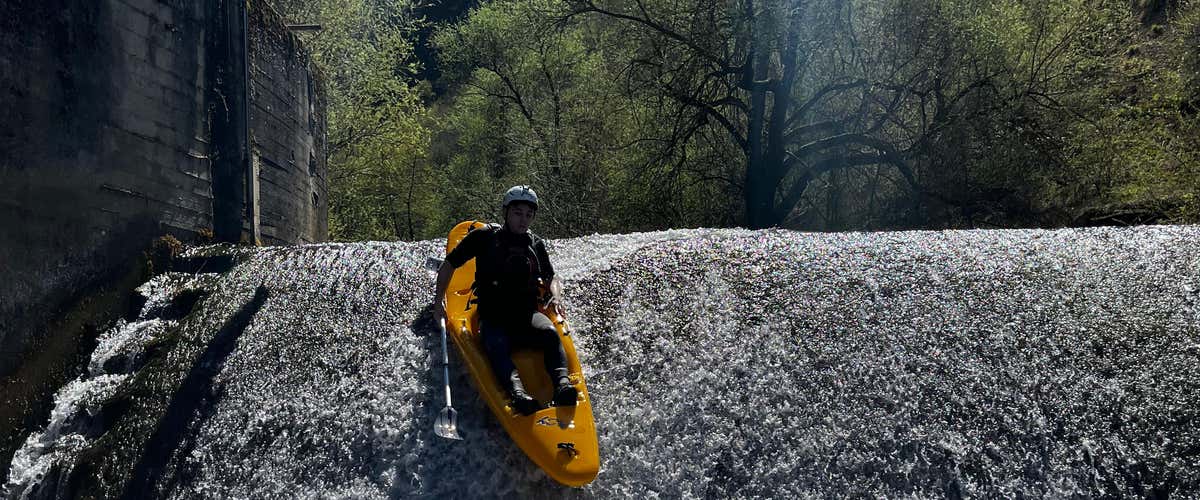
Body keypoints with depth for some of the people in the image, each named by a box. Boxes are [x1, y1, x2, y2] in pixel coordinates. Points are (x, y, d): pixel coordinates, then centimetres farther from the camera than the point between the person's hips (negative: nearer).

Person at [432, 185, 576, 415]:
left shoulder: (536, 244, 18)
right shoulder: (485, 237, 8)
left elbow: (551, 278, 30)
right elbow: (449, 264, 15)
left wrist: (555, 296, 8)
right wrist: (439, 298, 5)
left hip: (527, 315, 3)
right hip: (493, 318, -2)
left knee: (550, 333, -31)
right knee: (496, 346, -36)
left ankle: (562, 382, -51)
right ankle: (516, 390, -59)